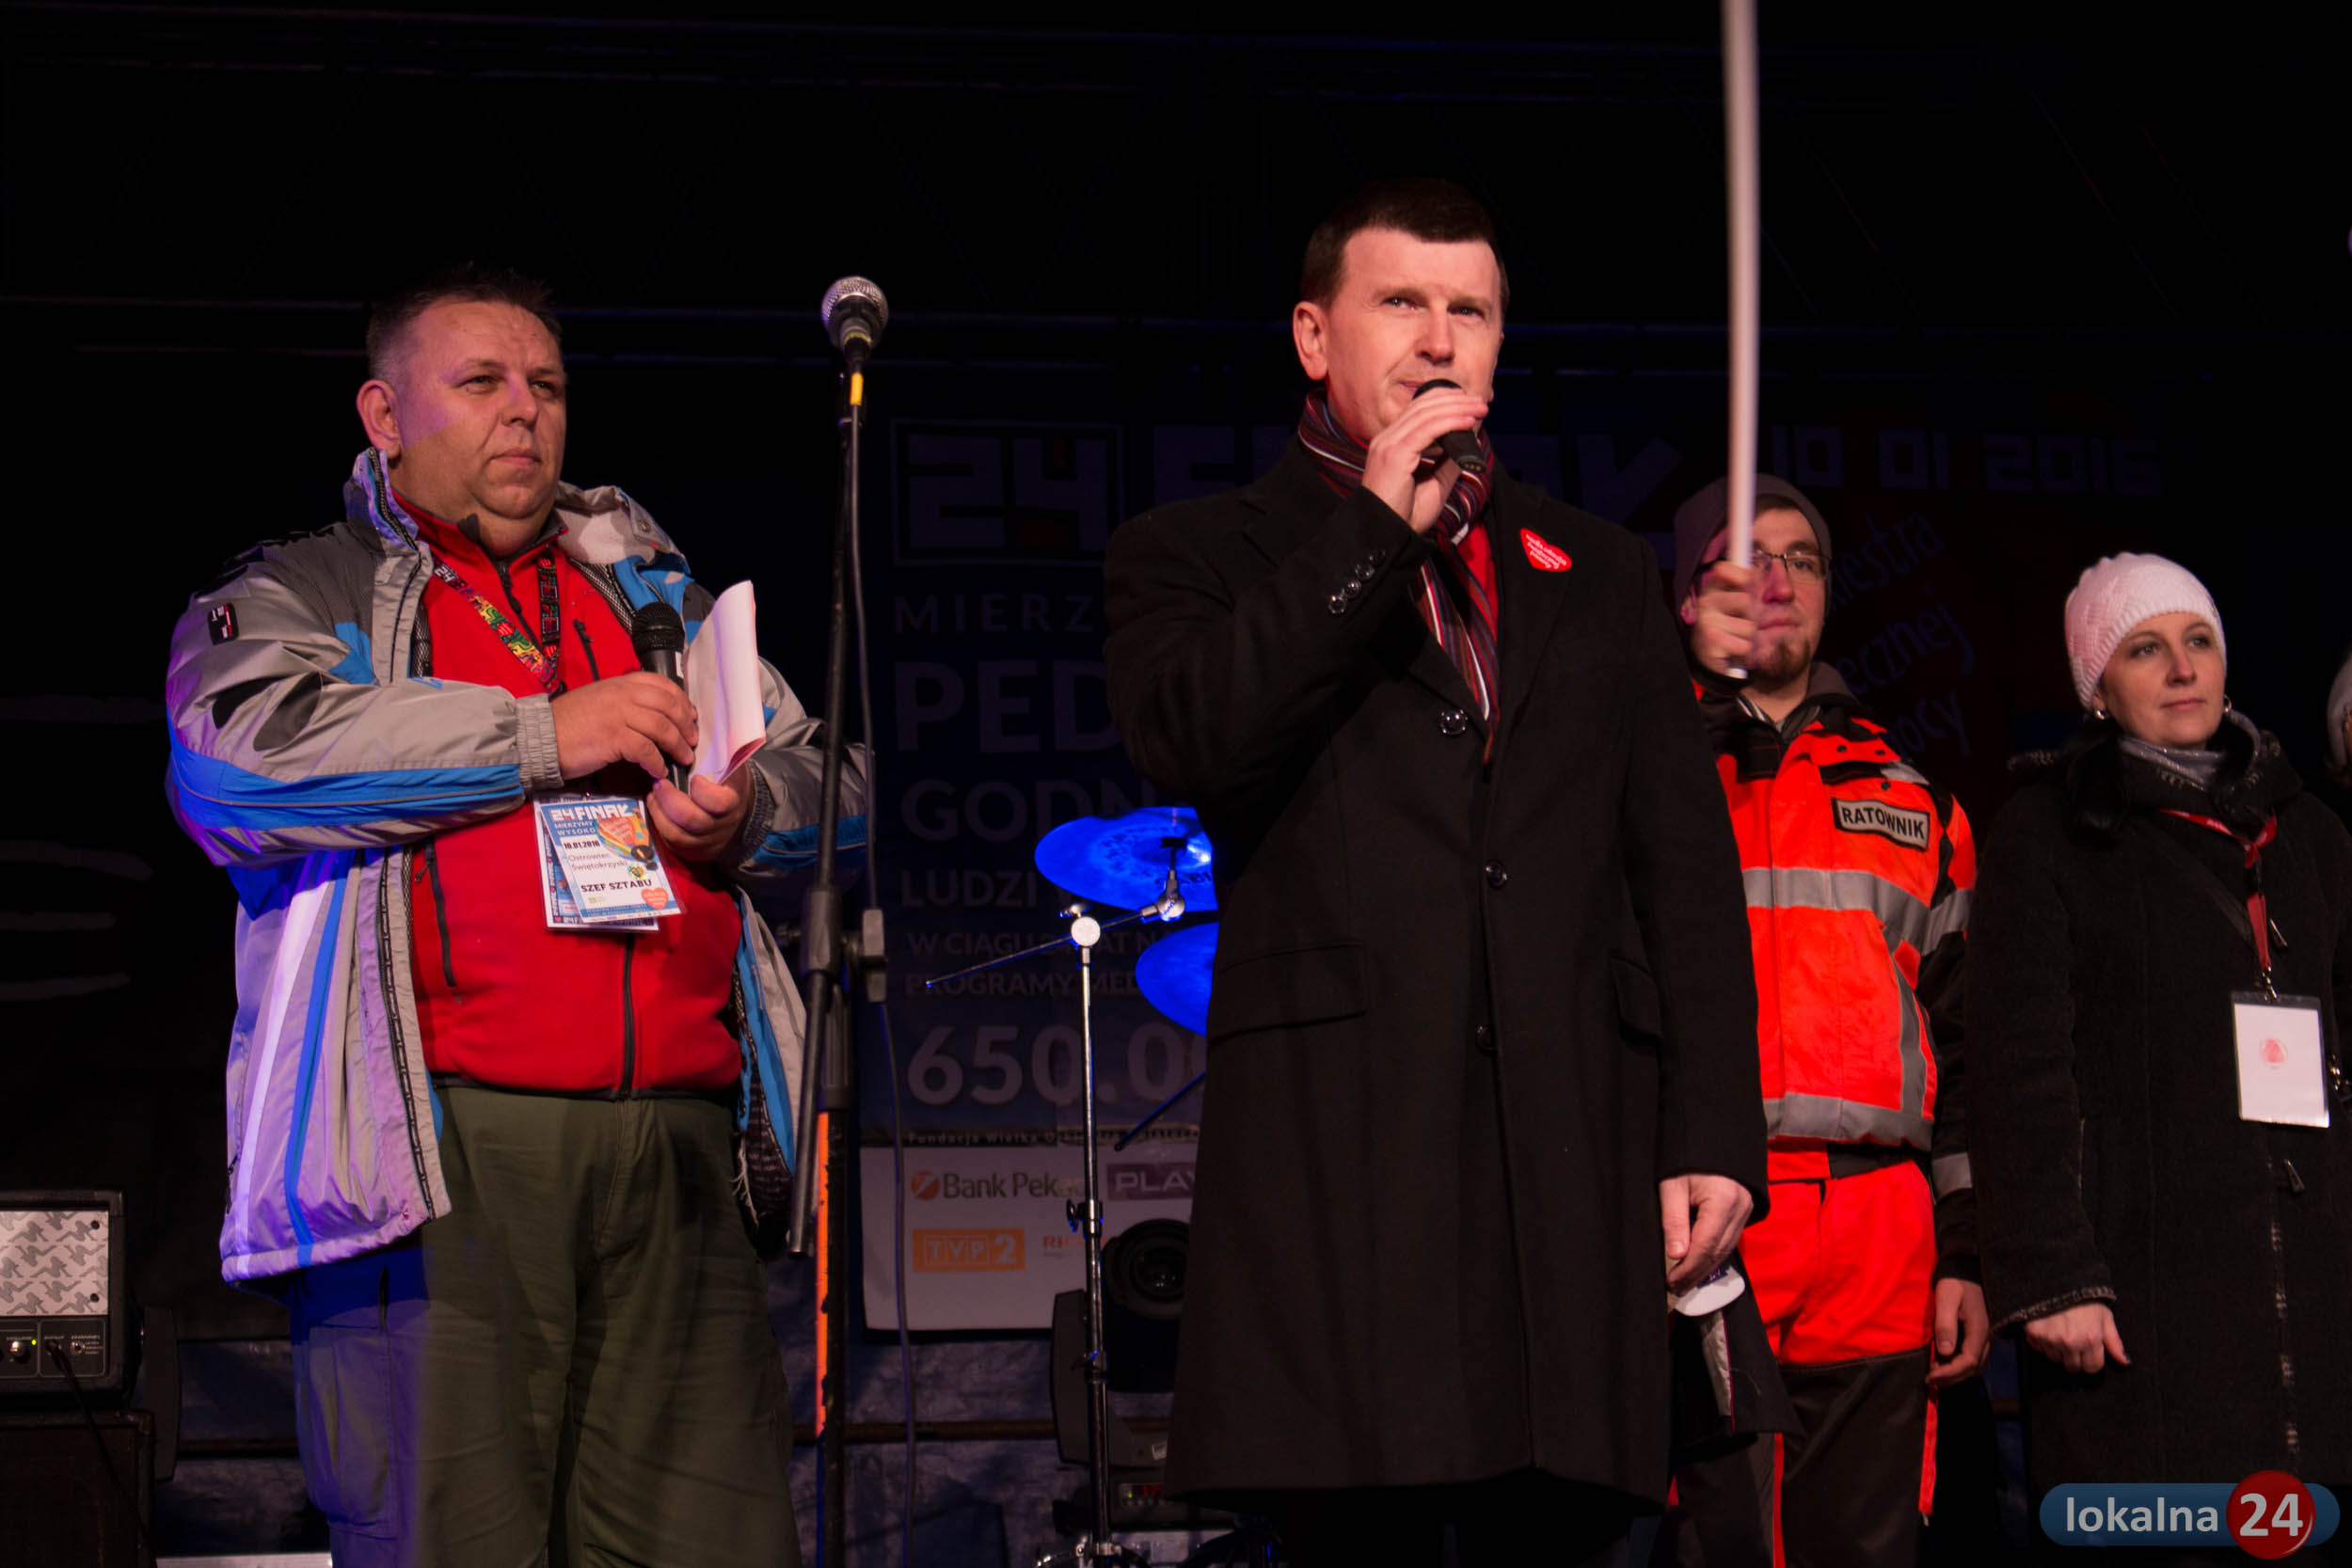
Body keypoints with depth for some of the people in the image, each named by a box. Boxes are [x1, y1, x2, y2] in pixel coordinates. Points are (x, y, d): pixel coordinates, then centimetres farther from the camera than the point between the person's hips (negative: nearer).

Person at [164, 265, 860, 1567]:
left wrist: (743, 814, 1)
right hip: (443, 1155, -4)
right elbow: (239, 752, -8)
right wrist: (543, 737, -5)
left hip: (678, 1153, 4)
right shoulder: (300, 592, 14)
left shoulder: (653, 595, 28)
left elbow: (826, 777, 27)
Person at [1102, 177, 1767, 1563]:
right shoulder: (1197, 557, 14)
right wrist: (1378, 527, -4)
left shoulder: (1599, 574, 23)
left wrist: (1714, 1133, 6)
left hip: (1575, 1151, 3)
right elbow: (1187, 738, -9)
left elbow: (1687, 866, 17)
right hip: (1341, 1136, -3)